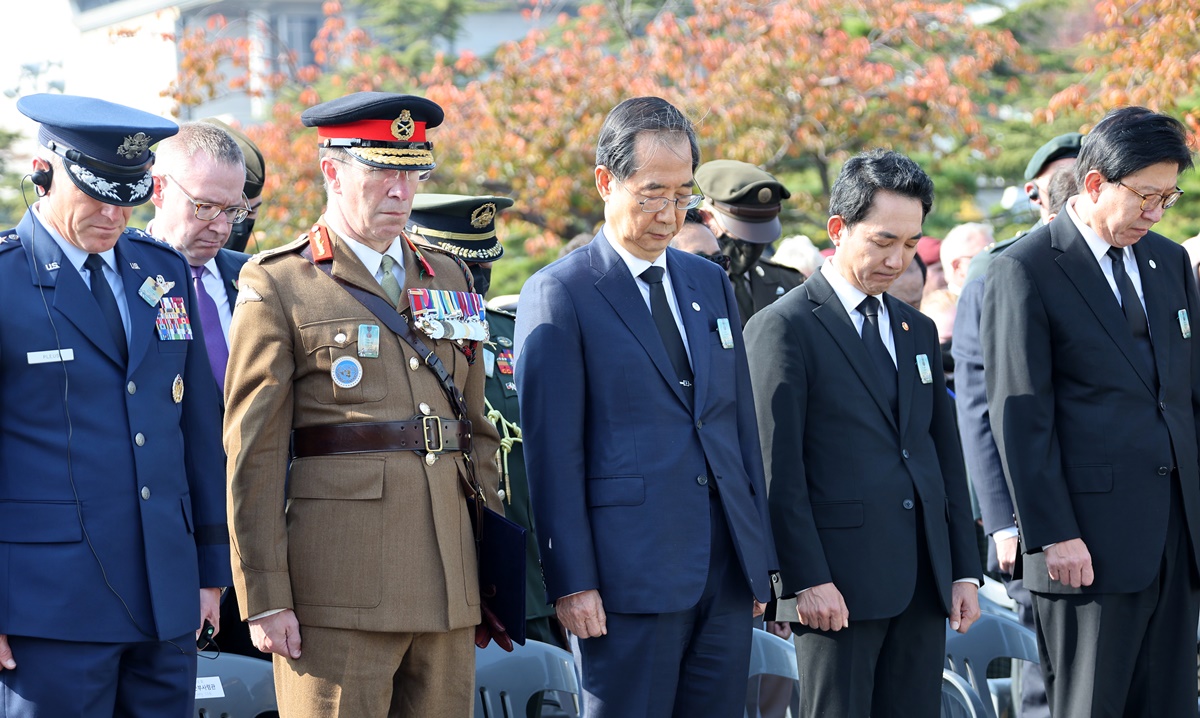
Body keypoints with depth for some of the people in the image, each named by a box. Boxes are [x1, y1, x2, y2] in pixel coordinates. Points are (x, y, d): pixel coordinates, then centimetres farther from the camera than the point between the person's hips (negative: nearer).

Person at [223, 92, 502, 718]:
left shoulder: (448, 278, 17)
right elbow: (253, 453, -5)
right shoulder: (278, 286, 0)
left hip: (447, 591, 5)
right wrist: (265, 600, -10)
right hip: (338, 594, -5)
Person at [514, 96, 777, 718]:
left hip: (727, 573, 6)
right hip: (628, 575, -6)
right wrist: (572, 582, -13)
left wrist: (761, 556, 13)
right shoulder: (560, 294, -4)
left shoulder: (711, 284, 16)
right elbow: (552, 451, -8)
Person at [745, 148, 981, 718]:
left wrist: (965, 570, 12)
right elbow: (777, 471, -9)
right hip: (839, 585, -6)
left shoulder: (917, 330, 18)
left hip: (923, 582, 6)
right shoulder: (784, 328, -4)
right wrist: (807, 580, -15)